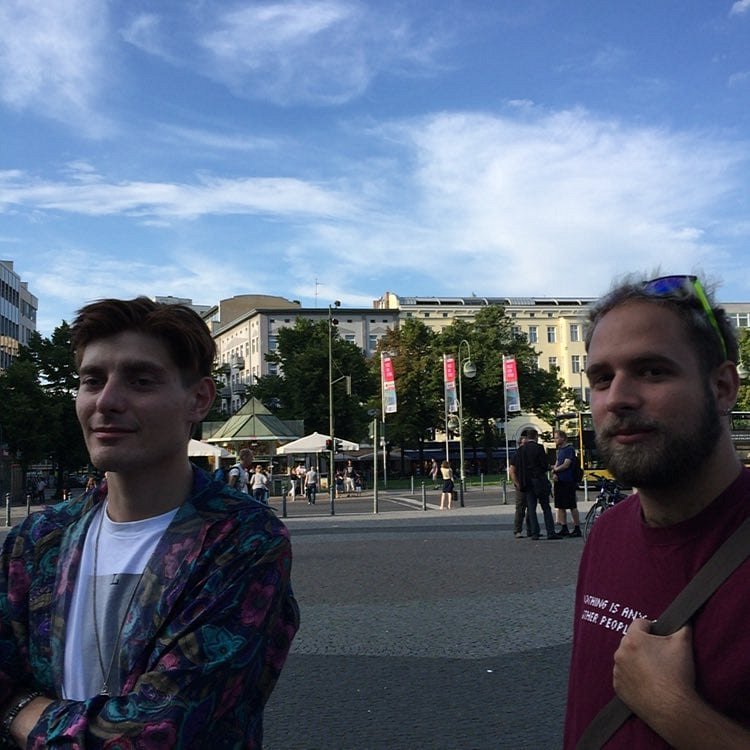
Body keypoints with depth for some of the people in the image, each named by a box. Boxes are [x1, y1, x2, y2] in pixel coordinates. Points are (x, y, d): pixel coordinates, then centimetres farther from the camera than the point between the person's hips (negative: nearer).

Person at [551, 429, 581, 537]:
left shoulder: (570, 449, -9)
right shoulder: (559, 450, 17)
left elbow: (566, 465, -15)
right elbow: (556, 465, 14)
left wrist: (555, 469, -2)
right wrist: (554, 474, -5)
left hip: (568, 482, -9)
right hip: (559, 482, 9)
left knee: (572, 506, -5)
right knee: (560, 506, 9)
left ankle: (577, 529, -1)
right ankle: (564, 529, 15)